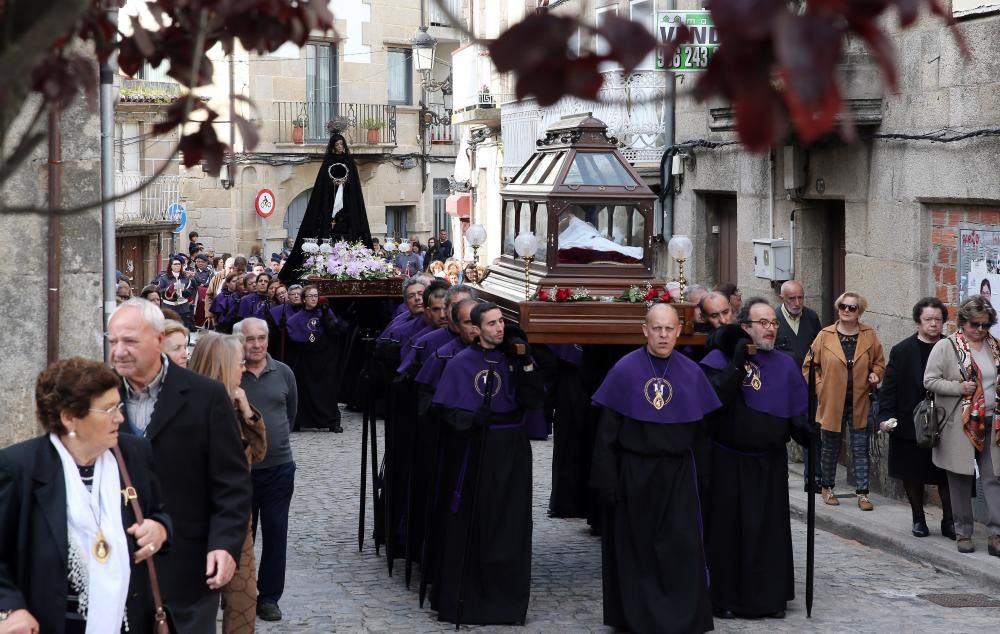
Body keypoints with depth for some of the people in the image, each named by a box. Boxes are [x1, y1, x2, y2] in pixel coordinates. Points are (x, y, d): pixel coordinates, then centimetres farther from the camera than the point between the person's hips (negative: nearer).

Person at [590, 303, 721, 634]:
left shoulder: (691, 372, 0)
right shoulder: (625, 370, -7)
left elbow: (700, 430, 8)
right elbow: (607, 430, -4)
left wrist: (702, 477, 7)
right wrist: (607, 479, -8)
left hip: (677, 473, 1)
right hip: (633, 473, -1)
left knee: (680, 549, 1)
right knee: (636, 550, 7)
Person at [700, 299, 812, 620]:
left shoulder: (785, 365, 5)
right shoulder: (720, 360, -7)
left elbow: (797, 411, 7)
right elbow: (714, 400, -23)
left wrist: (801, 428, -14)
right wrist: (737, 363, -26)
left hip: (769, 463, 3)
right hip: (727, 462, -3)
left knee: (769, 530, 6)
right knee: (728, 528, 2)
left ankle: (769, 596, 16)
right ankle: (725, 597, 11)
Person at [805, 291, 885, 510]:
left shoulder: (869, 335, 0)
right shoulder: (825, 336, -4)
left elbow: (880, 362, 12)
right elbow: (809, 365, 4)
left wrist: (875, 374, -8)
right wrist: (820, 387, -4)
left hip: (859, 404, 1)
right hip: (831, 403, 0)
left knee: (860, 450, 3)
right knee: (830, 448, 13)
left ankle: (862, 494, 7)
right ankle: (827, 488, 29)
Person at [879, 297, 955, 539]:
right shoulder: (902, 351, 0)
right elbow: (889, 386, -2)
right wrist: (885, 416, -11)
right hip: (911, 425, 0)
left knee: (946, 475, 1)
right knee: (912, 476, 8)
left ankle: (949, 521, 10)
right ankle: (918, 519, 21)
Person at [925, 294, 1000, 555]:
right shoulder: (946, 346, -4)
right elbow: (930, 380, -7)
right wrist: (959, 388, -17)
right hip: (960, 425, -3)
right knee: (961, 481, 5)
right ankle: (963, 533, 16)